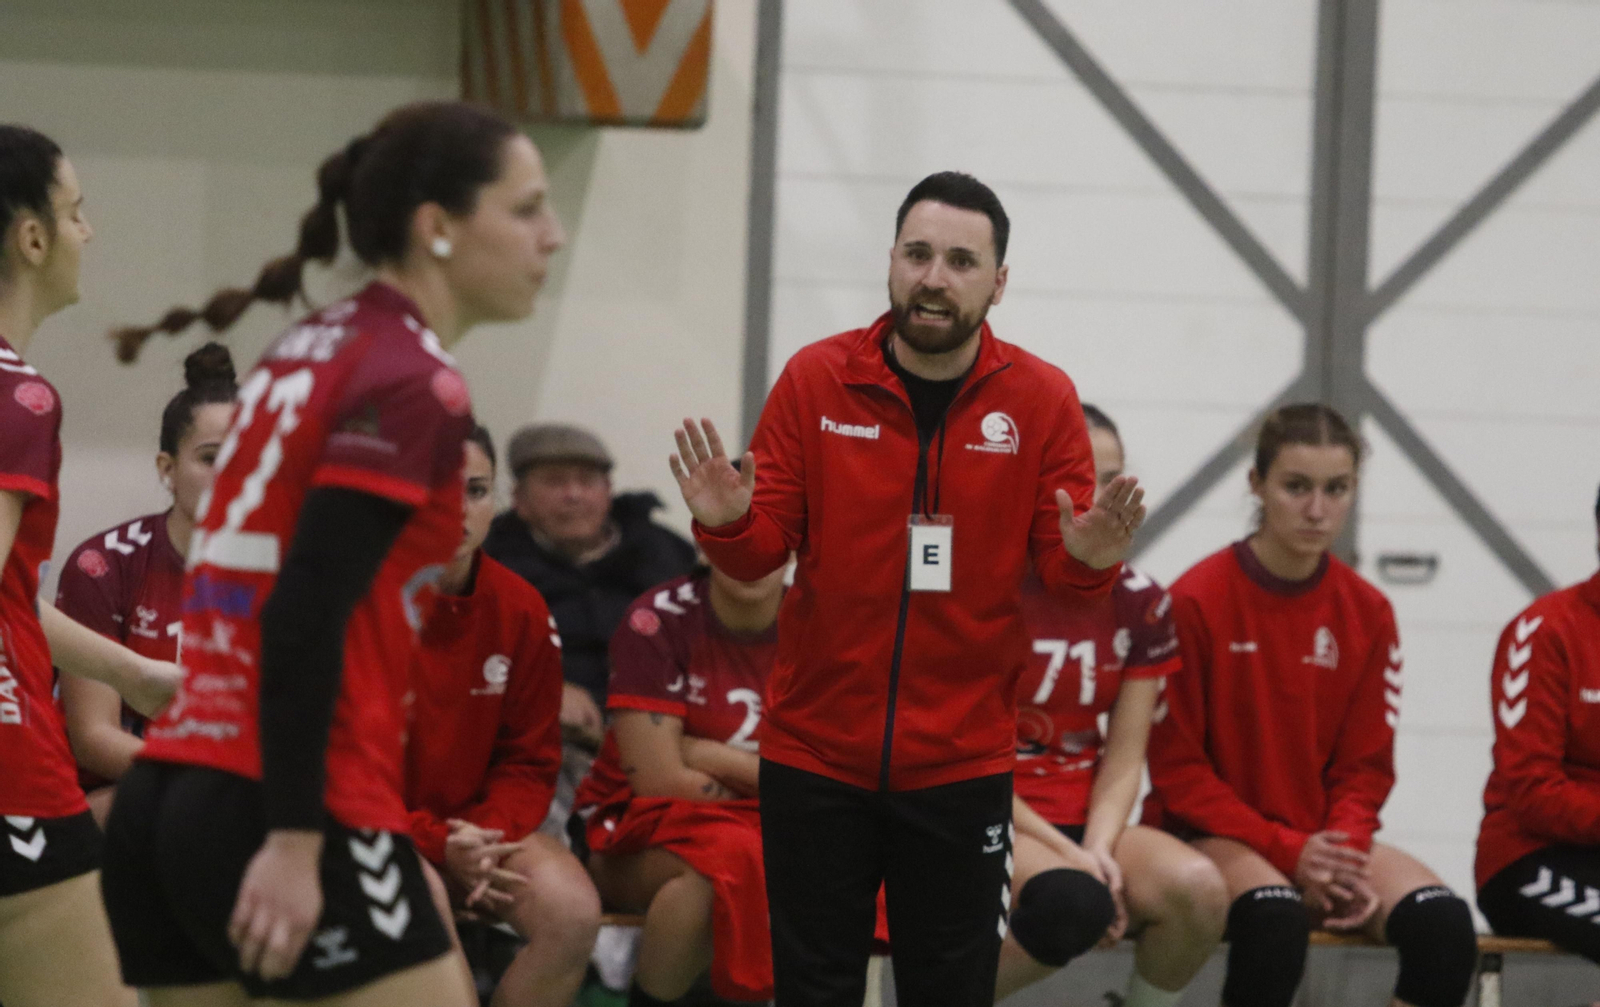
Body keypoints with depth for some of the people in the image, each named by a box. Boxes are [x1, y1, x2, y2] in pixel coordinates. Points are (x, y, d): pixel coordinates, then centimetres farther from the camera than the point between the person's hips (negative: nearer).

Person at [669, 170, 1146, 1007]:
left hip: (961, 763, 0)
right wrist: (729, 526, -20)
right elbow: (764, 550, 2)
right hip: (815, 750, 0)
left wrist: (1086, 559, -23)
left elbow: (1059, 566, -1)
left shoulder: (1041, 401, -2)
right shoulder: (816, 380, -1)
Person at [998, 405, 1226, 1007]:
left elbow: (1123, 761, 5)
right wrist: (1067, 856, -17)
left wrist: (1097, 849, -16)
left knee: (1197, 888, -28)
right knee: (1072, 904, -37)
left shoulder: (1139, 605, 6)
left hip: (1086, 823, 4)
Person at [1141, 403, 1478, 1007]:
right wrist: (1286, 851, -17)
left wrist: (1345, 854, -12)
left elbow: (1365, 767, 9)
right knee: (1273, 917, -38)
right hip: (1209, 835, -5)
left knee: (1443, 923, -24)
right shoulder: (1196, 601, -9)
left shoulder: (1367, 612, 5)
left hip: (1320, 838, 5)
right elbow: (1176, 769, -7)